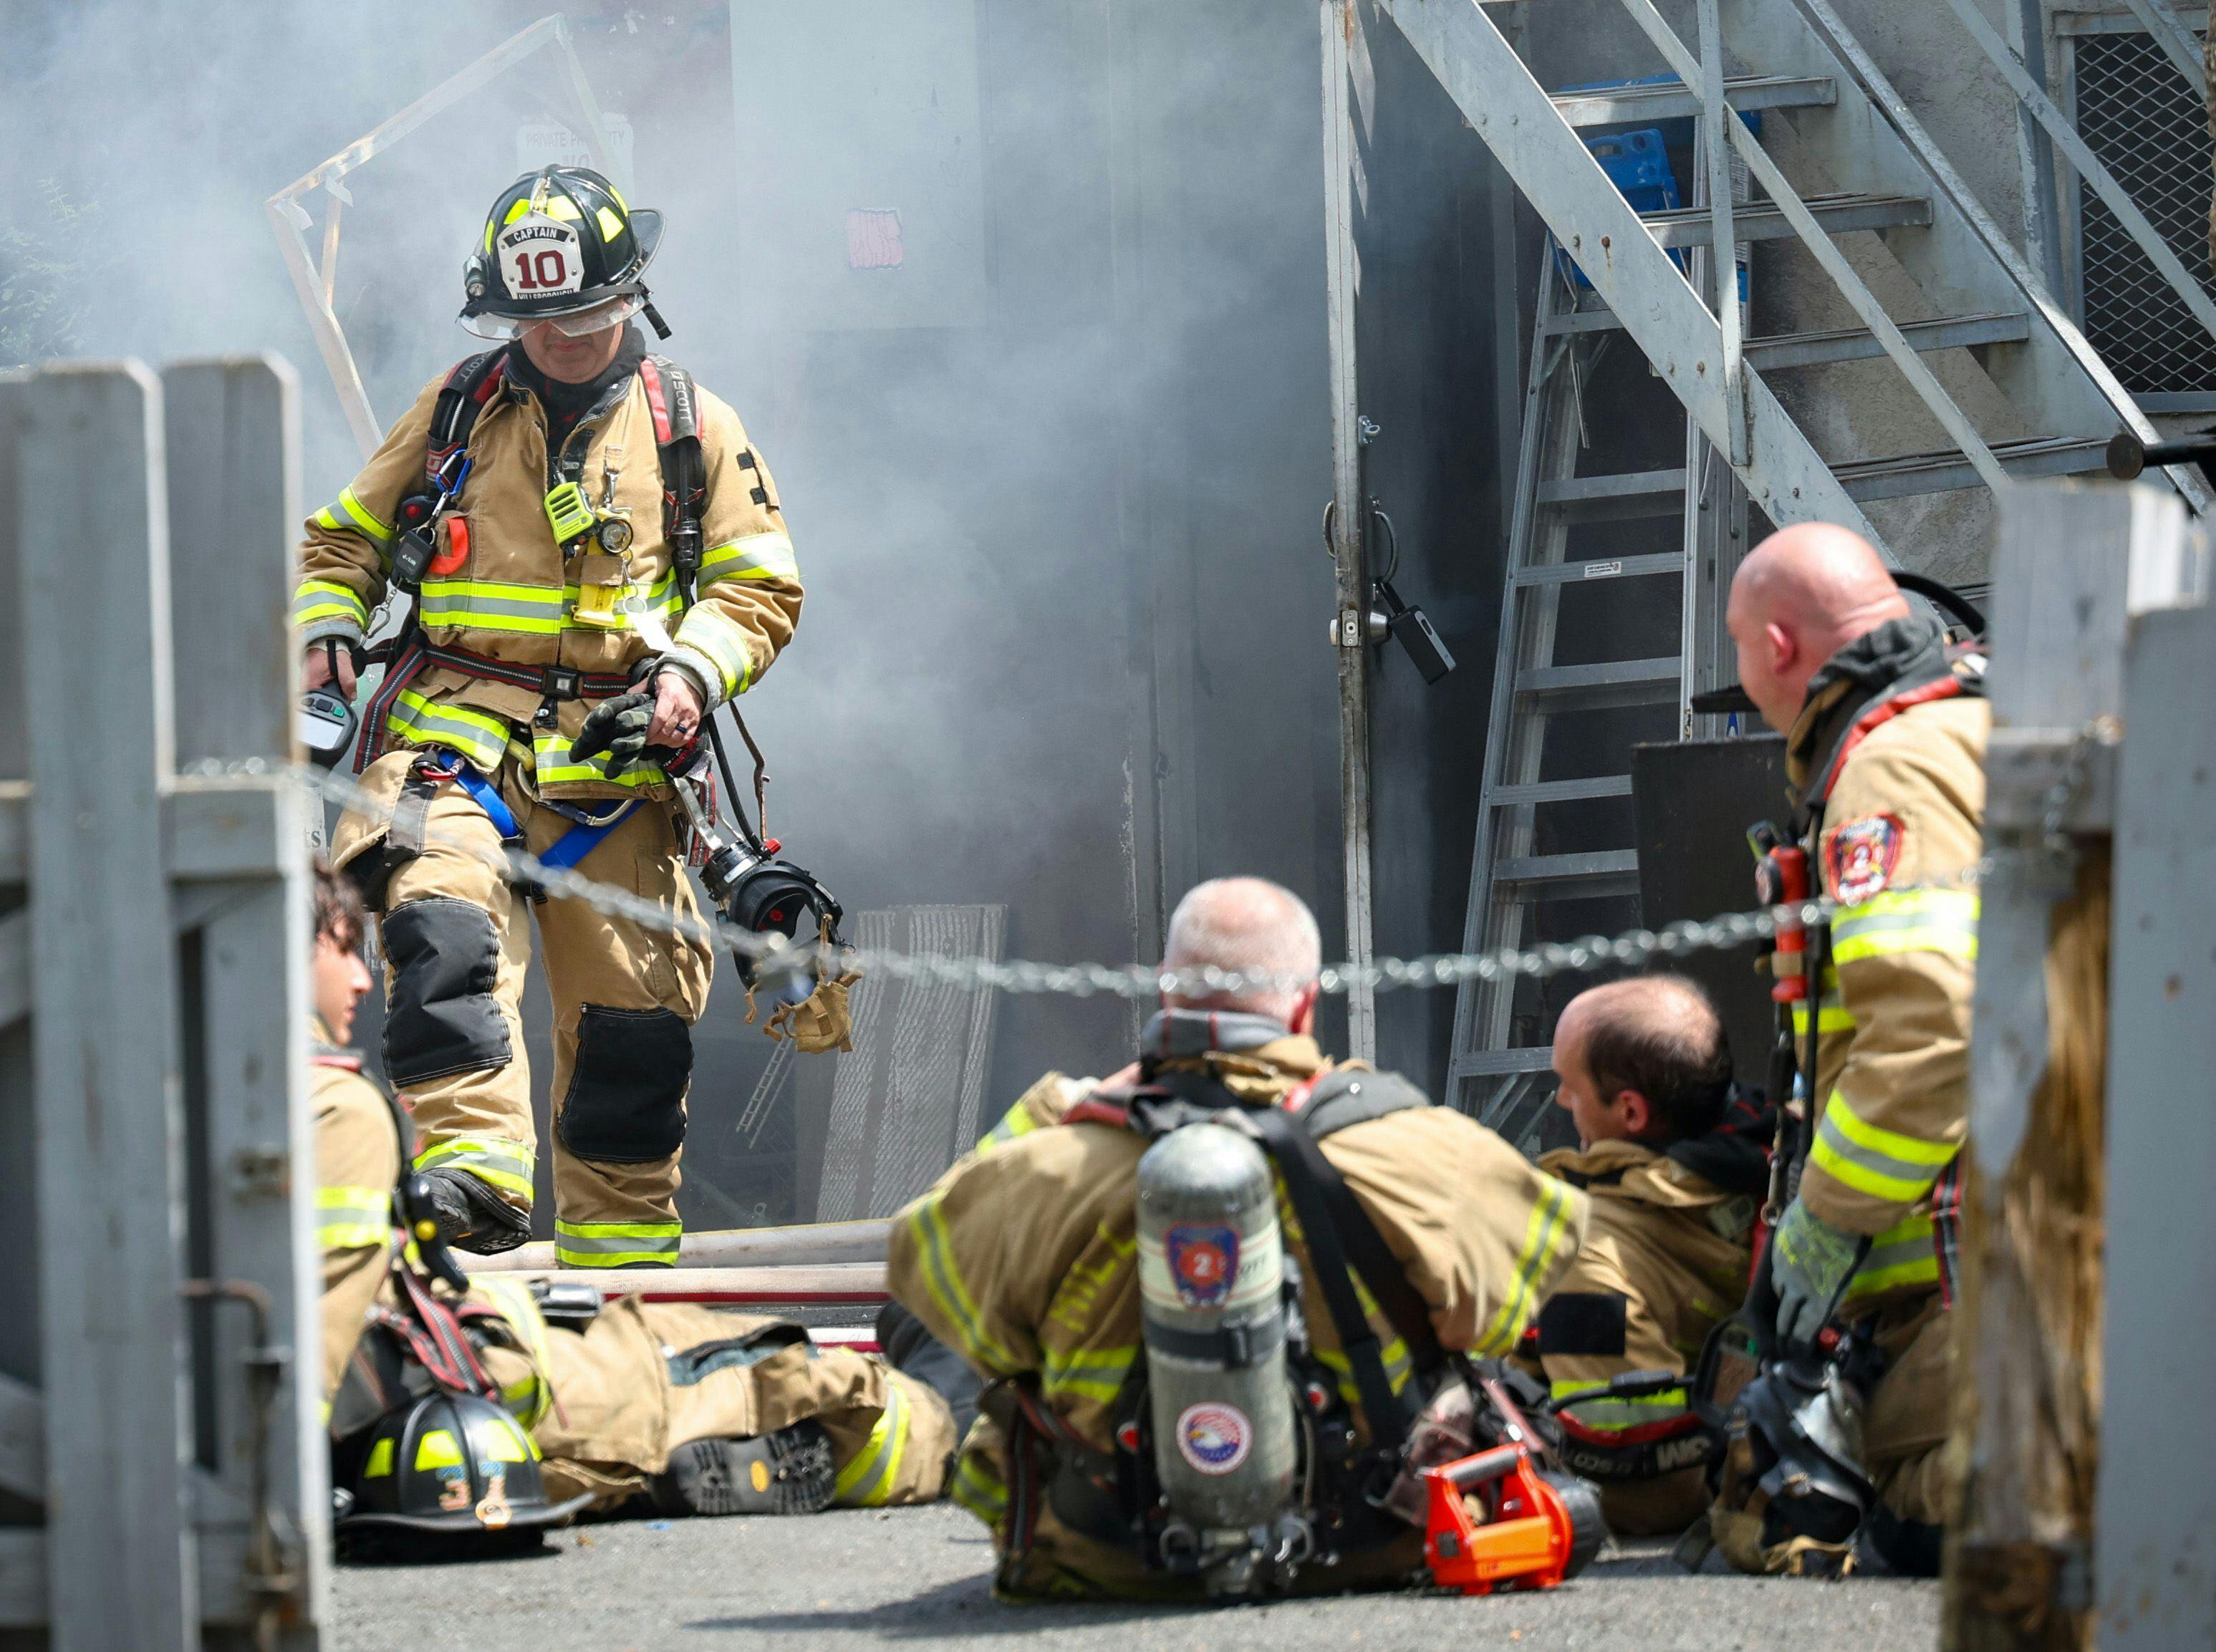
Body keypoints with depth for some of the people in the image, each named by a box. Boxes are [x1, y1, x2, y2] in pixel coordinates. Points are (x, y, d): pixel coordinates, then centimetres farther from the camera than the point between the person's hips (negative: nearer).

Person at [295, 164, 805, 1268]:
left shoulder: (692, 429, 11)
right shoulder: (456, 411, 14)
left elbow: (759, 585, 10)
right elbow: (345, 542, 22)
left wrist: (693, 671, -9)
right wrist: (326, 631, 2)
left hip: (615, 757, 1)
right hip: (455, 734, -1)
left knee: (632, 1016, 0)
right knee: (442, 926, -29)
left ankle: (617, 1250, 12)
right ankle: (473, 1168, -39)